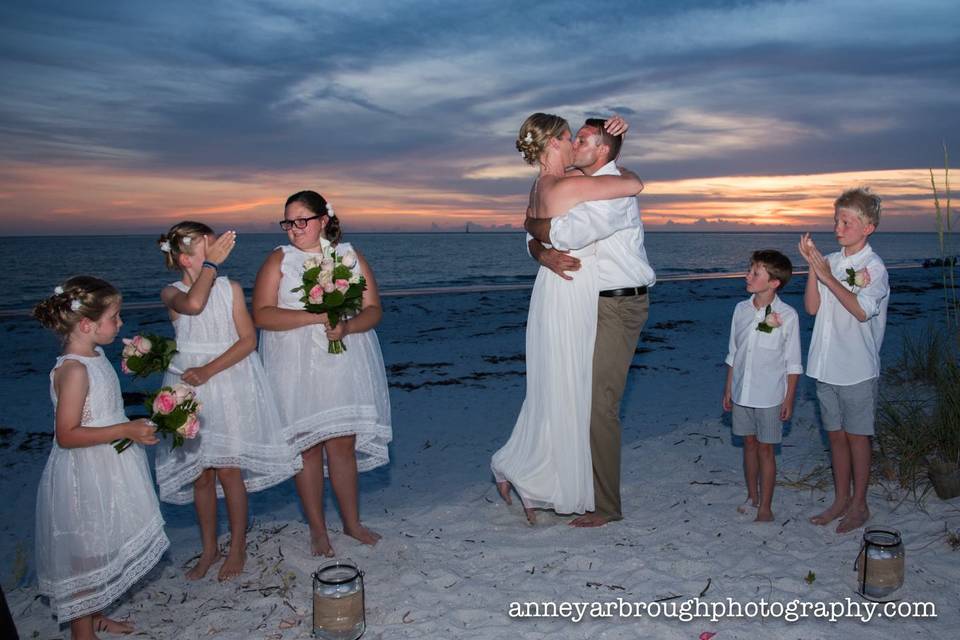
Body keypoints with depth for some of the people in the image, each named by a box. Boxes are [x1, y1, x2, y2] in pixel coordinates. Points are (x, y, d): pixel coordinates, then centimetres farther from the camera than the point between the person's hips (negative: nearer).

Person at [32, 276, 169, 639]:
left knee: (101, 548, 22)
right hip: (85, 477, -9)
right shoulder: (73, 370, -25)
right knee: (85, 553, 7)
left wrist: (135, 427, 11)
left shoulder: (94, 356, 3)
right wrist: (125, 430, -27)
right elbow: (67, 435, -26)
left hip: (105, 472, 9)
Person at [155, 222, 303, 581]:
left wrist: (209, 370, -16)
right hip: (191, 387, 1)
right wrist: (210, 265, -16)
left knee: (228, 470, 0)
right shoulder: (172, 293, -2)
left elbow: (248, 339, -7)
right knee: (200, 474, 9)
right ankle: (209, 549, 26)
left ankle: (237, 547, 18)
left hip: (231, 383, -1)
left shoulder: (230, 288, 0)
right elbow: (193, 303, -28)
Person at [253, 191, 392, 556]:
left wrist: (347, 326, -19)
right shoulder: (279, 260, 2)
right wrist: (317, 316, -19)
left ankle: (352, 522, 21)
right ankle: (317, 529, 18)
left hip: (344, 365, 1)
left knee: (344, 444, 6)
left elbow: (373, 310, 2)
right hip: (297, 371, -1)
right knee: (307, 446, 3)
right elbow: (262, 315, -10)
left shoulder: (350, 256, 7)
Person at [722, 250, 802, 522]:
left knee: (765, 449, 4)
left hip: (769, 395, -4)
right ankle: (752, 497, 31)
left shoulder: (787, 315, -11)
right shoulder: (741, 309, 2)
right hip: (742, 392, 4)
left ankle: (765, 507, 16)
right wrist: (728, 389, 10)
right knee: (749, 444, 15)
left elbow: (793, 363, -6)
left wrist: (789, 399, -7)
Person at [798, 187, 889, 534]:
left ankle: (859, 505, 21)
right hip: (827, 366, 6)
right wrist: (812, 268, -9)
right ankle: (841, 500, 28)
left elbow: (862, 311, -23)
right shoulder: (830, 261, 6)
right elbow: (812, 307, 0)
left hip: (858, 369, -5)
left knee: (856, 436, 6)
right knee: (836, 435, 15)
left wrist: (827, 277, -22)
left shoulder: (873, 267, -9)